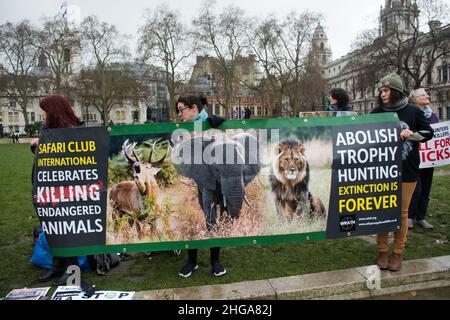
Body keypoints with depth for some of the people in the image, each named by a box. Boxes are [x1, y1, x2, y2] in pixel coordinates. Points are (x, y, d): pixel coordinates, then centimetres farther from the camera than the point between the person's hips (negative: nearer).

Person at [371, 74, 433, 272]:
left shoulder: (413, 112, 0)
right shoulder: (377, 113, 2)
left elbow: (428, 133, 8)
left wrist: (412, 134, -9)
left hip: (407, 171, 0)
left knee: (402, 212, 8)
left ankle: (398, 252, 22)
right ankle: (382, 251, 19)